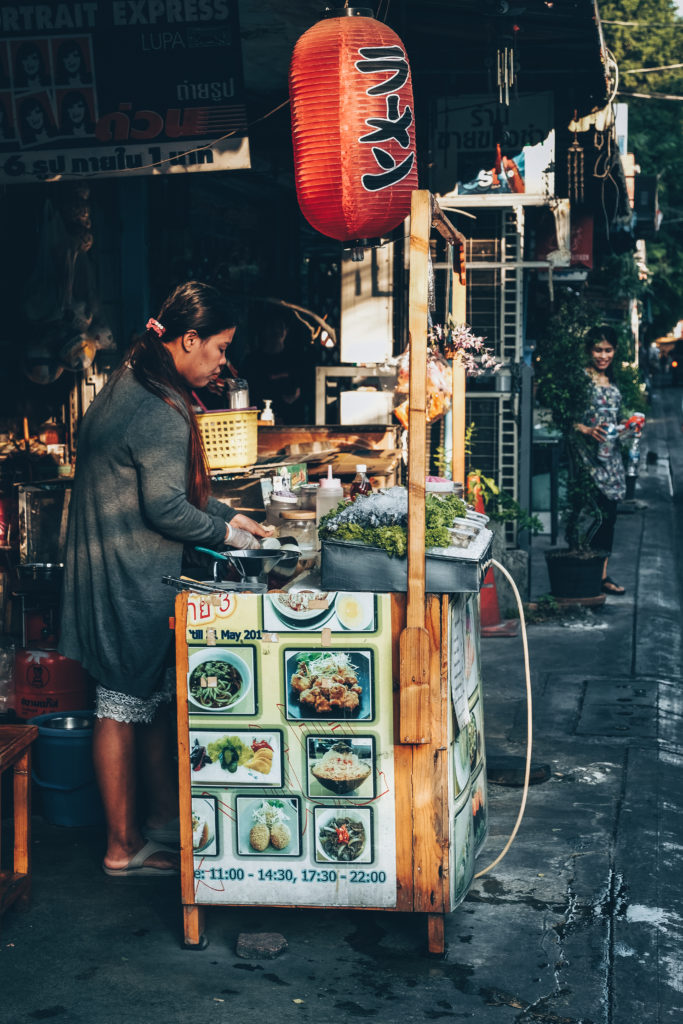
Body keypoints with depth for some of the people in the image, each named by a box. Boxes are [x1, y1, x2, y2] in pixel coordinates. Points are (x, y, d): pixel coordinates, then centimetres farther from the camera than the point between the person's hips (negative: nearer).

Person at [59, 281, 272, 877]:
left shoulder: (131, 385, 12)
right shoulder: (163, 413, -21)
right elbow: (166, 507, -21)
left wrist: (227, 515, 17)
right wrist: (225, 532, -6)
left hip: (113, 574, 10)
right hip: (131, 582, -10)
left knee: (154, 699, 16)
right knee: (125, 706, 0)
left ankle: (165, 822, 27)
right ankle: (125, 848, 11)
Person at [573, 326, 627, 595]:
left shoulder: (612, 382, 14)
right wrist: (587, 430, -27)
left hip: (611, 456, 8)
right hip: (590, 457, -8)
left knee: (609, 516, 7)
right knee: (599, 516, -11)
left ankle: (602, 574, 13)